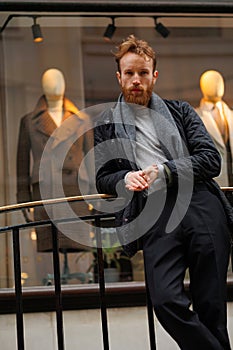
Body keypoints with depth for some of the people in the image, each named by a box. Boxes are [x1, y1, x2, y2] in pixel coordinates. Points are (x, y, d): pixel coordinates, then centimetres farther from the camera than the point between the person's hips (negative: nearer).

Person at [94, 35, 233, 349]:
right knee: (166, 300, -20)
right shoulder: (107, 123, 20)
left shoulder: (180, 111, 19)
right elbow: (103, 178, 18)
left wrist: (165, 171, -6)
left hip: (201, 205, 0)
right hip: (155, 214, 0)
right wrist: (125, 179, -5)